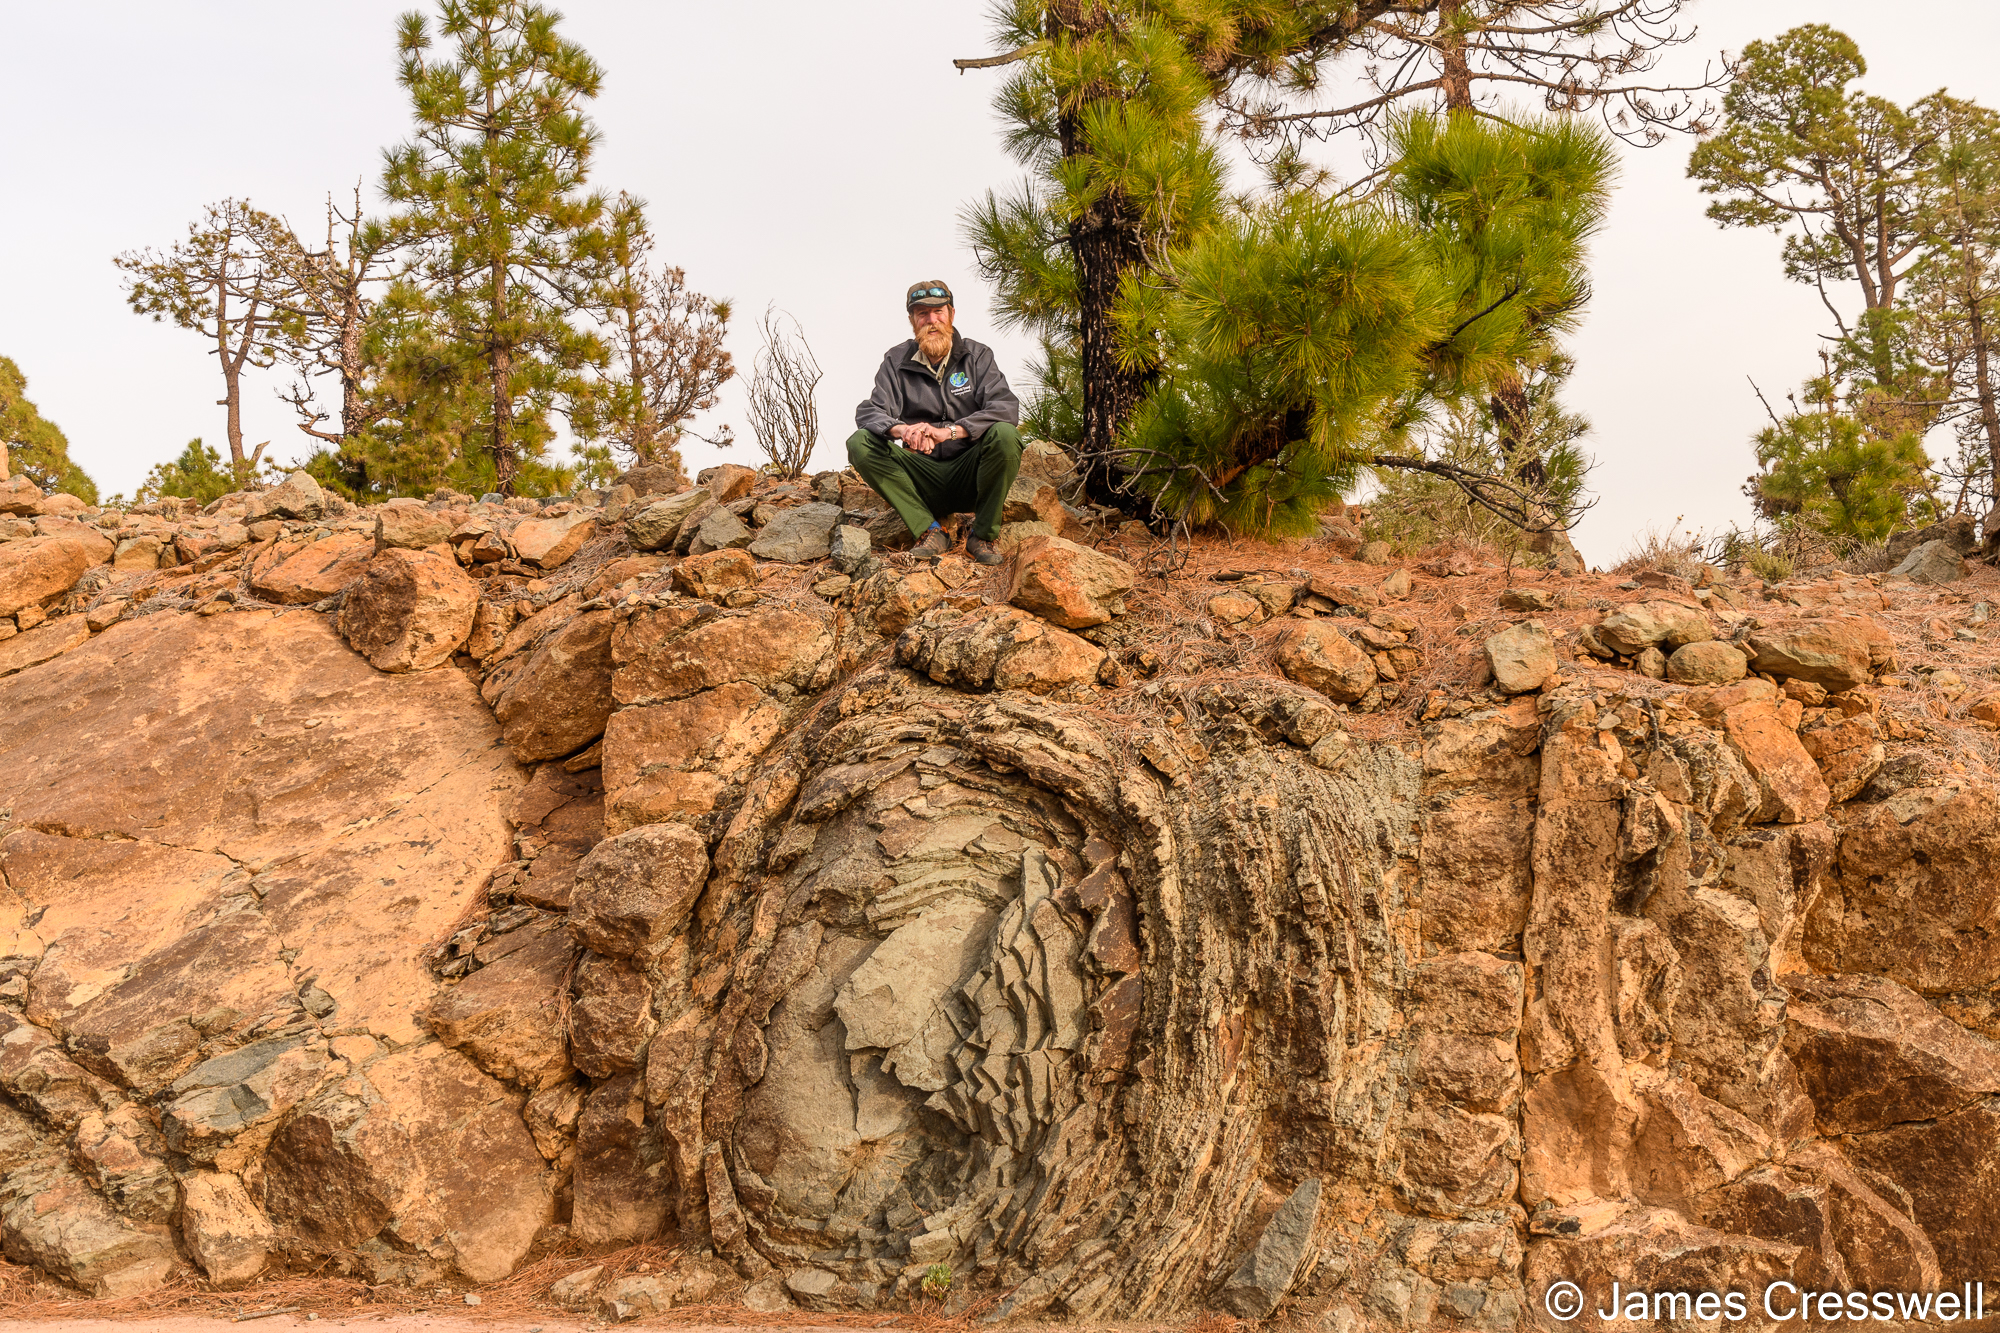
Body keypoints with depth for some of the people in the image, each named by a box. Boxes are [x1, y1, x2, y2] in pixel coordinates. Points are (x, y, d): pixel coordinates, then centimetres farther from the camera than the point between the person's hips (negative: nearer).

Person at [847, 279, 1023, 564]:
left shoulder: (977, 356, 0)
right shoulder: (897, 361, 4)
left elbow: (1006, 407, -16)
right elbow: (869, 412, -7)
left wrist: (949, 431, -32)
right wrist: (902, 430, -33)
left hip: (969, 475, -2)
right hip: (923, 475, 2)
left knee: (1005, 435, -31)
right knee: (859, 443, -20)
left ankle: (983, 536, -15)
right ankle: (930, 531, -21)